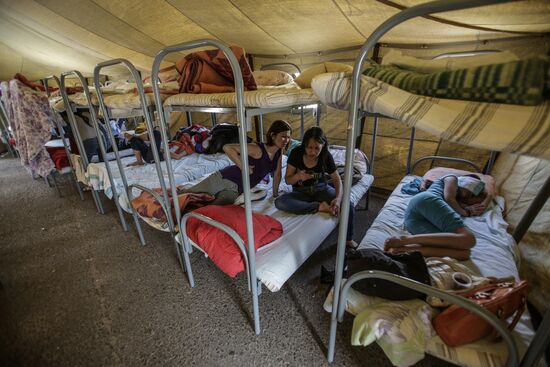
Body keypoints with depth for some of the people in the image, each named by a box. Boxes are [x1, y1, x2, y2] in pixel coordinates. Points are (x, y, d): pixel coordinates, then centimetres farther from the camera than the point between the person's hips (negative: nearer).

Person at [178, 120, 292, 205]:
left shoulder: (279, 152, 2)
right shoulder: (257, 149, -19)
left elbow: (277, 173, 12)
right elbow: (227, 147, -22)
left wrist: (275, 194, 15)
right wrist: (242, 166, -19)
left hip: (235, 190, 5)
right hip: (224, 178, -5)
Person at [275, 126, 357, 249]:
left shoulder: (326, 156, -14)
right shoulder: (296, 153, -17)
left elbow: (337, 179, -7)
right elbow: (287, 180, -10)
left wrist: (338, 198, -27)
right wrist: (298, 176, -34)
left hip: (321, 188, 1)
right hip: (301, 192, 0)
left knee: (348, 206, -24)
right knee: (279, 202, -31)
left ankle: (348, 239, 6)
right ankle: (320, 207, -25)